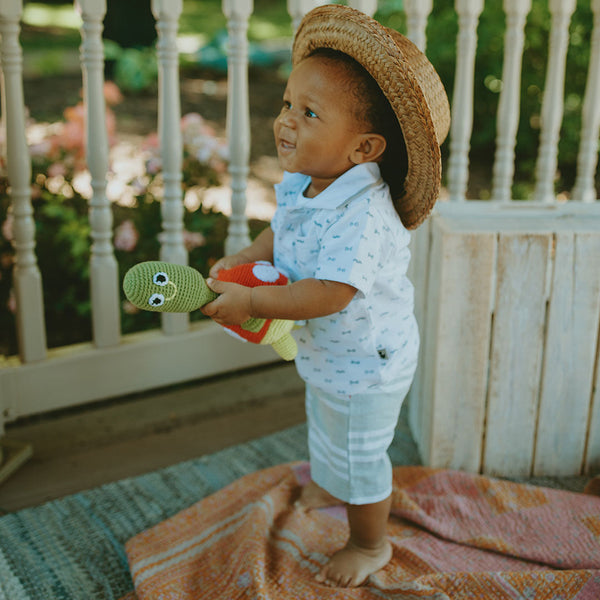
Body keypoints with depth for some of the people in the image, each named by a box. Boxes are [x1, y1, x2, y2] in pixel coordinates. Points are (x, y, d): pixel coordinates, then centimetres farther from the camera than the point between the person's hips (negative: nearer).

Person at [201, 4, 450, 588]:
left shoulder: (361, 217, -38)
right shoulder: (303, 185, -9)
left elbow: (328, 295, -40)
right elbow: (283, 231, 10)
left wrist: (250, 302, -33)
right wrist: (244, 259, -7)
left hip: (366, 364, -9)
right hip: (327, 351, 9)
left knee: (358, 456, 13)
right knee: (323, 422, 35)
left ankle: (370, 544, 40)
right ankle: (330, 483, 66)